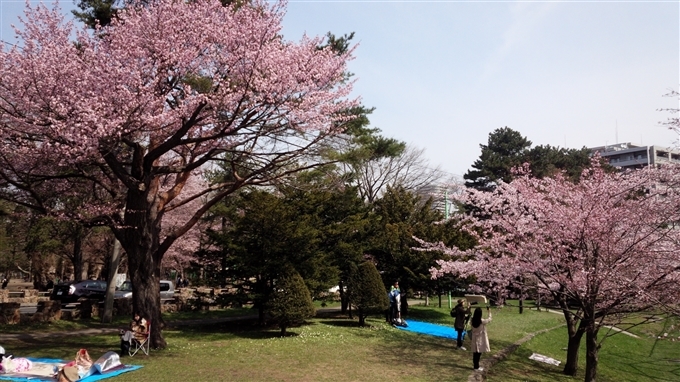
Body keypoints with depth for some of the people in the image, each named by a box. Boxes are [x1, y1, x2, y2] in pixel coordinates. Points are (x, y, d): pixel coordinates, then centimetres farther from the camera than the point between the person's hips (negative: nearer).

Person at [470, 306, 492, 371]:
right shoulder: (482, 321, -20)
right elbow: (489, 319, -4)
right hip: (480, 339, -5)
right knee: (478, 353, 2)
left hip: (475, 339, 5)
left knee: (475, 352, 16)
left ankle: (474, 364, 28)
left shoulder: (473, 320, -7)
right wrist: (489, 312, 11)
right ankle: (476, 367, 8)